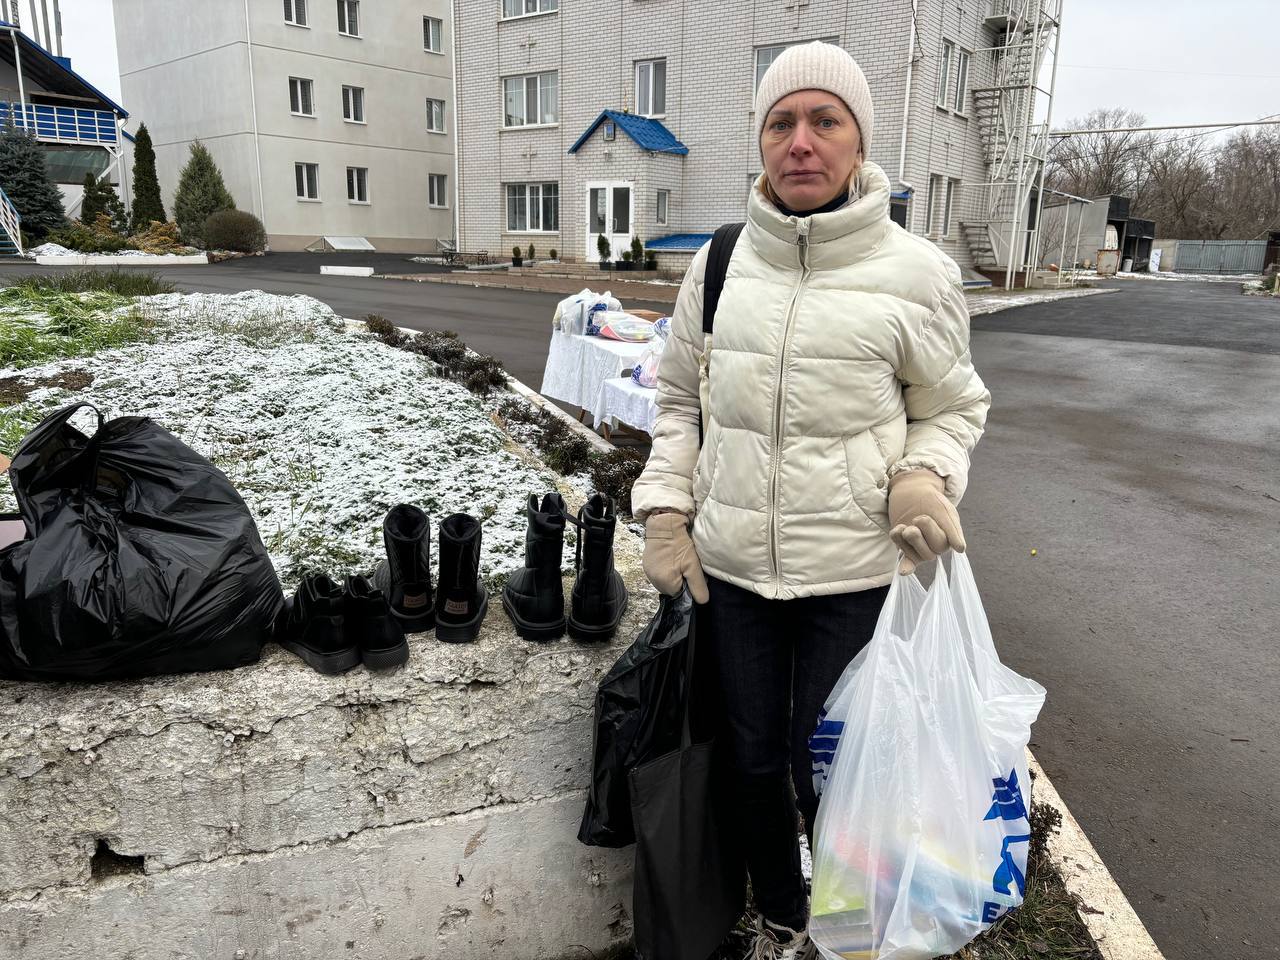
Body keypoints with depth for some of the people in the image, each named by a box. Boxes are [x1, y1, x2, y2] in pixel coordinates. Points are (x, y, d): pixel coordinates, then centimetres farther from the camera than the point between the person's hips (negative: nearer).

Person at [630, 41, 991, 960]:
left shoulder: (917, 272, -7)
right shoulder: (719, 263, 1)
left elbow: (954, 405, 4)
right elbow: (679, 397, 10)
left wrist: (924, 476, -16)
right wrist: (666, 508, 2)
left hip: (855, 573, -3)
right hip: (730, 564, 3)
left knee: (826, 769, 11)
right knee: (752, 758, 17)